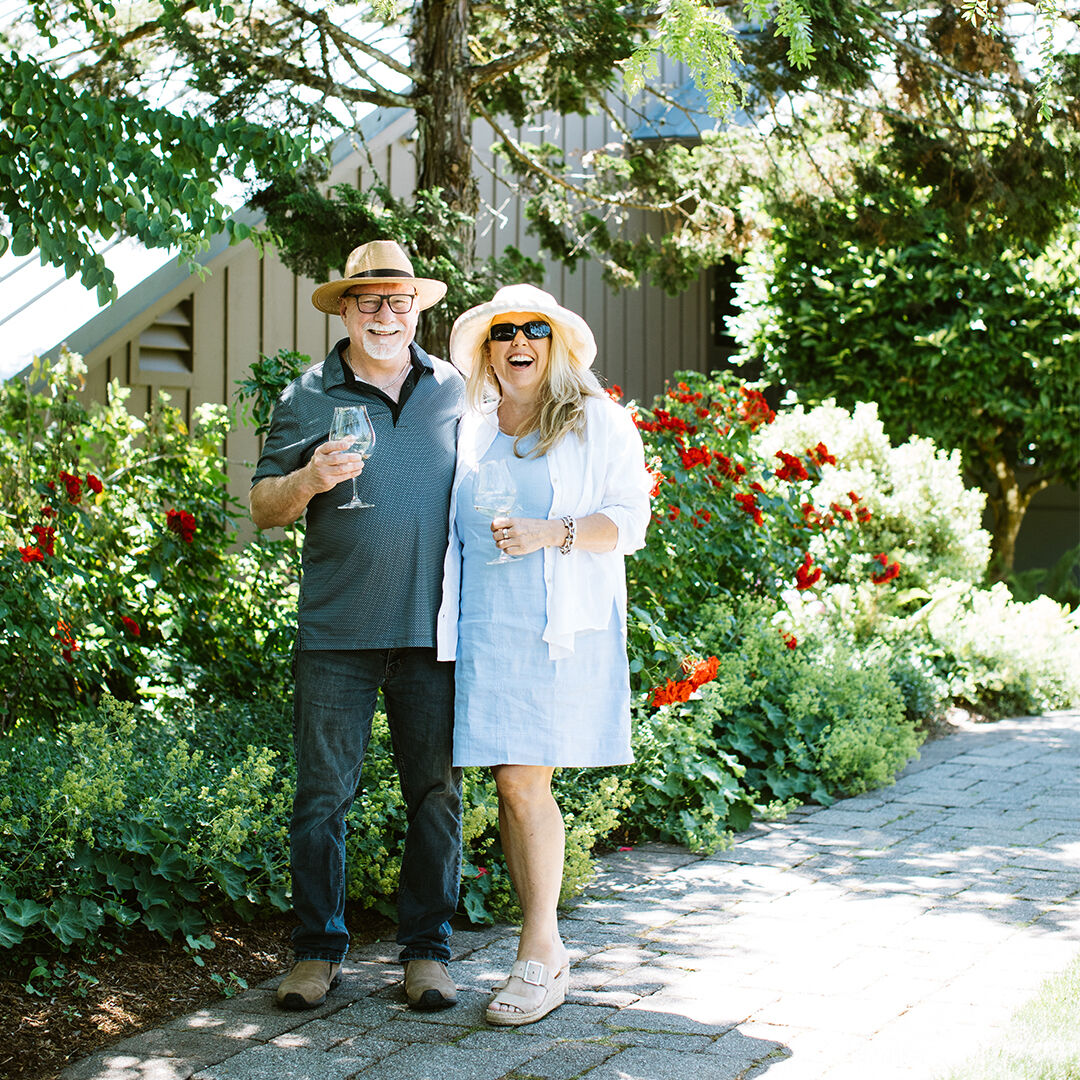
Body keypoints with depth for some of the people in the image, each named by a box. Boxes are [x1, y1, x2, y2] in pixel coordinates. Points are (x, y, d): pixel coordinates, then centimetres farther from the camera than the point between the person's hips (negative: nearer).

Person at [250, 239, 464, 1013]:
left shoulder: (453, 390, 11)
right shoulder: (307, 398, 6)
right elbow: (264, 508, 7)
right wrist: (309, 479, -14)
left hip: (434, 627, 1)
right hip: (337, 630, -1)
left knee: (436, 793, 5)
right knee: (323, 792, 1)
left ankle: (427, 950, 16)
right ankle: (319, 949, 14)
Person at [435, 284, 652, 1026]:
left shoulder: (597, 421, 5)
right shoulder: (471, 429, 17)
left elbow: (630, 521, -1)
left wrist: (550, 535, -15)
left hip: (562, 628, -4)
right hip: (485, 626, 4)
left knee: (524, 781, -10)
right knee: (511, 787, 2)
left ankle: (539, 954, 1)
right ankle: (548, 952, 12)